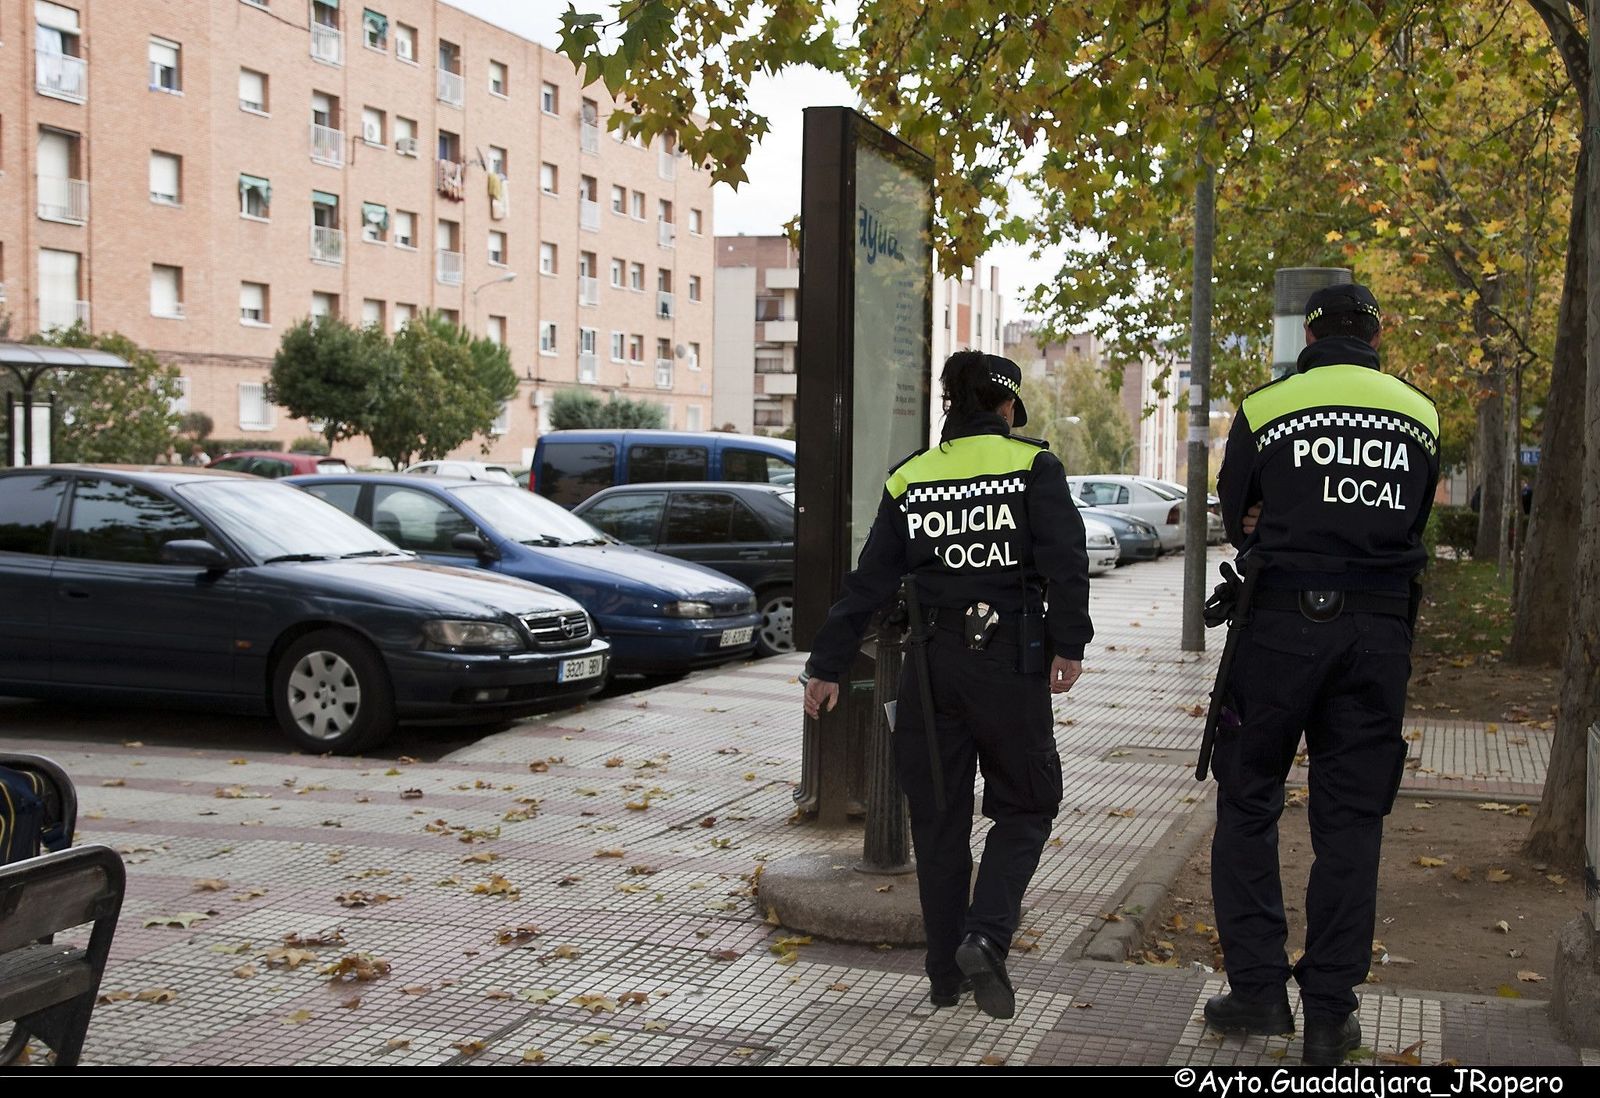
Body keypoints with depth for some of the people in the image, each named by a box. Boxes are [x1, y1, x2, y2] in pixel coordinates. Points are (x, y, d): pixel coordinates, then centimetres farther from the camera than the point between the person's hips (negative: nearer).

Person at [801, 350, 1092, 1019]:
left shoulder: (910, 478, 7)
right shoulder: (1031, 464, -1)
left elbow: (870, 581, 6)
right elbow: (1064, 560, -13)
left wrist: (827, 666, 9)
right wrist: (1069, 644, -11)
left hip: (932, 659, 3)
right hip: (1011, 656, -3)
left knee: (938, 819, 12)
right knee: (1024, 806, 12)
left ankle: (945, 975, 18)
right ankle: (985, 935, -9)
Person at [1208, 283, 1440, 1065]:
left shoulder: (1264, 408, 0)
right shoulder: (1420, 415, 9)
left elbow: (1238, 523, 8)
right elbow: (1414, 523, 13)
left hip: (1282, 625, -2)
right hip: (1378, 633, 3)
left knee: (1248, 805, 11)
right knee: (1350, 821, 8)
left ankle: (1257, 989, 9)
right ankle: (1330, 1013, 10)